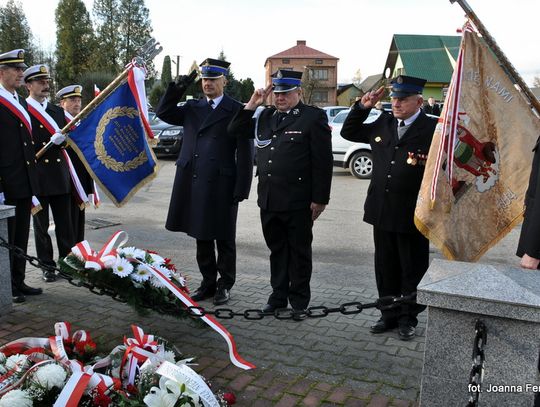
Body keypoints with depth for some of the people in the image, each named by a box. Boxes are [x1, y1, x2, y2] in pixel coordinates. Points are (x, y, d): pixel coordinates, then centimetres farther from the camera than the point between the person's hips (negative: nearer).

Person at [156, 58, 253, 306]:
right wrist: (178, 88, -3)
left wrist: (241, 189, -12)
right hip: (194, 185, 5)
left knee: (224, 239, 7)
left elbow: (244, 152, -6)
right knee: (202, 237, 13)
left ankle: (225, 285, 21)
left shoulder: (236, 111, -2)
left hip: (221, 186, -5)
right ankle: (208, 283, 27)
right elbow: (163, 113, 9)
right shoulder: (192, 108, 14)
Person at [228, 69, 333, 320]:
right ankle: (278, 296, 30)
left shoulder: (313, 117, -5)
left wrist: (320, 199, -12)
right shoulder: (265, 116, 13)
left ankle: (299, 302, 21)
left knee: (299, 252, 8)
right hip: (269, 200, 6)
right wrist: (251, 105, 4)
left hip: (298, 202, -5)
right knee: (277, 251, 16)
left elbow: (323, 161, -9)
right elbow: (236, 132, 16)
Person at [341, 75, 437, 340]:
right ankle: (389, 315, 31)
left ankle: (409, 318, 27)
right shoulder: (383, 123, 8)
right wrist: (362, 107, 5)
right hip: (382, 212, 5)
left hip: (413, 216, -5)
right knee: (385, 268, 15)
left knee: (412, 271, 10)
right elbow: (348, 132, 19)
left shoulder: (433, 129, -9)